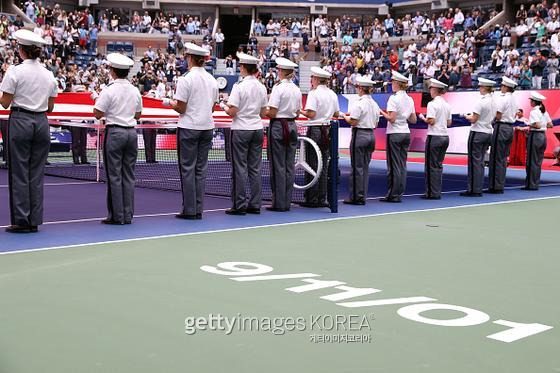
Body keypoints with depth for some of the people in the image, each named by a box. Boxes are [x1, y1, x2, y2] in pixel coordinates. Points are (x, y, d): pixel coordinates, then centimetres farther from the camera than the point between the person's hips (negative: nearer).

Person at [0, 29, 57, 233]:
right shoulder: (49, 75, 6)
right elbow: (50, 107, 11)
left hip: (20, 121, -4)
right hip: (41, 123, 4)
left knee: (19, 173, 2)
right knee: (37, 174, 7)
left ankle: (21, 220, 3)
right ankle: (34, 221, 10)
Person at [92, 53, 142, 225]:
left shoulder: (109, 90, -9)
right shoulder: (135, 91, 7)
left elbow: (98, 114, -8)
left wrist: (96, 99, 8)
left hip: (114, 132, -5)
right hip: (131, 132, 5)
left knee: (114, 175, 0)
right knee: (129, 176, 8)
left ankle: (117, 216, 2)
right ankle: (128, 215, 10)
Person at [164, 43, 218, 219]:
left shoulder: (186, 80, -12)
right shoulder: (212, 80, 7)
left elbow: (181, 108, -11)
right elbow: (212, 107, 11)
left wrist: (171, 102, 8)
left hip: (189, 128, -5)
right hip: (207, 126, 5)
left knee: (187, 169, 1)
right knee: (201, 169, 8)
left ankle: (189, 210, 2)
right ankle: (198, 210, 10)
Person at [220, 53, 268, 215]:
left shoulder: (239, 86, -12)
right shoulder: (261, 87, 6)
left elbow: (233, 112, -14)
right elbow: (263, 112, 11)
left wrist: (225, 107, 5)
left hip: (241, 130, -5)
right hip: (257, 129, 6)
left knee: (240, 168, 0)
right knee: (255, 168, 8)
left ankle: (240, 205, 2)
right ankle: (255, 205, 10)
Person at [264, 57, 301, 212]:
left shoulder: (278, 87, -12)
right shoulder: (297, 89, 8)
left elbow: (272, 113, -14)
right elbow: (297, 112, 12)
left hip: (278, 127, -6)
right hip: (292, 126, 6)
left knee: (278, 166, -1)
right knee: (289, 166, 8)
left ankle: (279, 203, 1)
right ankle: (287, 202, 12)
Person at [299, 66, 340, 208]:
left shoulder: (314, 93, -11)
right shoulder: (332, 94, 8)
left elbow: (311, 114, -18)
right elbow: (336, 114, 14)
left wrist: (300, 112, -2)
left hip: (315, 130, -6)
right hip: (328, 130, 6)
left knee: (312, 164, 0)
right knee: (324, 166, 10)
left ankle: (311, 199, 2)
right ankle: (322, 199, 12)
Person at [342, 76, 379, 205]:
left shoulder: (359, 103, -13)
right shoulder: (375, 104, 10)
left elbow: (353, 122, -16)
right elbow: (376, 124, 13)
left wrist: (345, 117, 1)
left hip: (360, 135, -7)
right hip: (371, 135, 7)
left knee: (357, 167, -1)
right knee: (365, 167, 11)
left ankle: (356, 197, 2)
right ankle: (363, 196, 15)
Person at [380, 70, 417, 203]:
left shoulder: (394, 98, -12)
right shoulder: (409, 99, 10)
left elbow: (392, 118, -18)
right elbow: (413, 120, 13)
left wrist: (382, 112, -4)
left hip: (395, 134, -7)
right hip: (406, 133, 7)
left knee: (394, 165, -3)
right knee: (402, 165, 8)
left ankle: (393, 195, 0)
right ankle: (399, 193, 11)